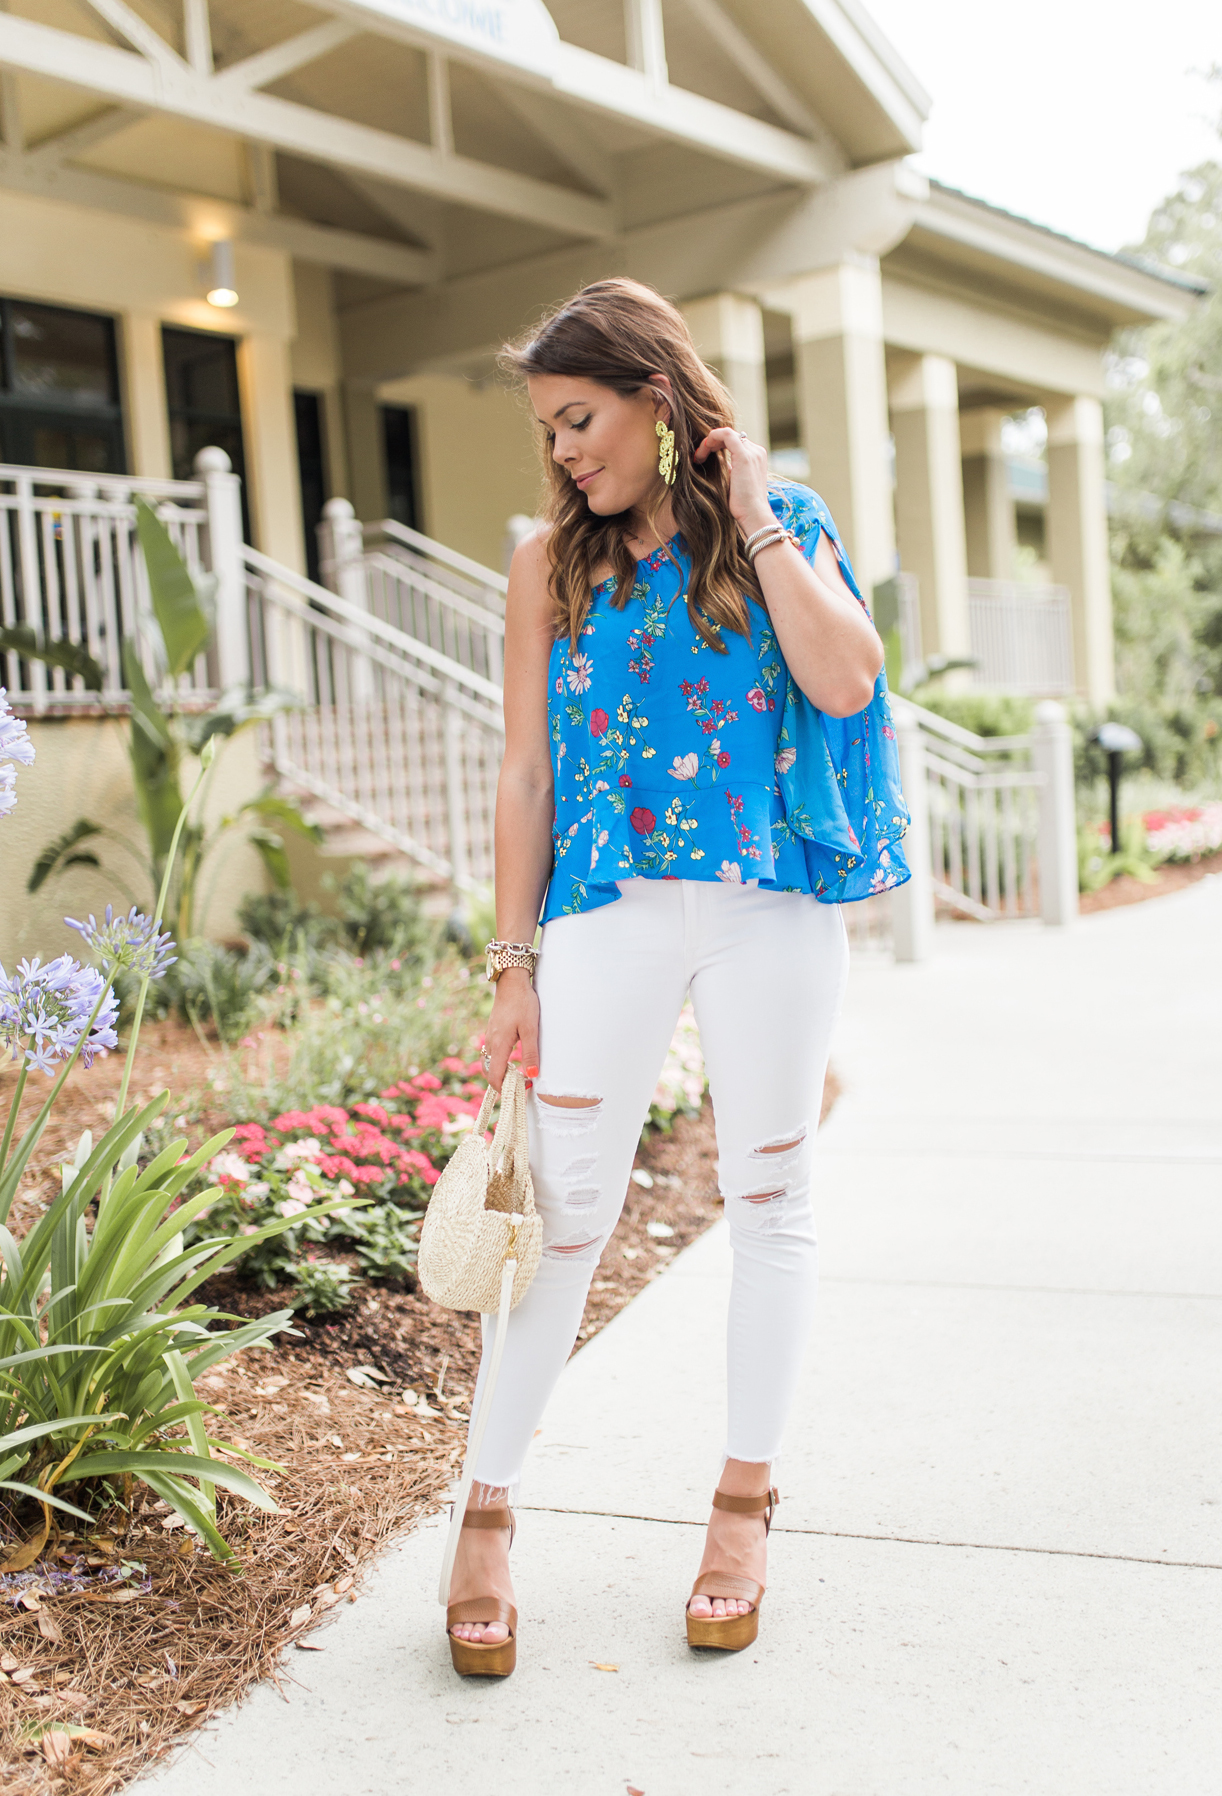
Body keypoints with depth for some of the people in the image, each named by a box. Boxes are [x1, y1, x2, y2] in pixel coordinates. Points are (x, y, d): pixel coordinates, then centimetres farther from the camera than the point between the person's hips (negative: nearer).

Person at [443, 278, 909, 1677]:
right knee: (565, 1205, -2)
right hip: (614, 910, 0)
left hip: (773, 907, 0)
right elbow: (526, 770, 4)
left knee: (769, 1202, 8)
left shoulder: (781, 525, 5)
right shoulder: (553, 562, 6)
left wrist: (754, 519, -8)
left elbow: (846, 682, -12)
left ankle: (744, 1503, 24)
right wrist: (514, 961, 1)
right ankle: (488, 1511, 12)